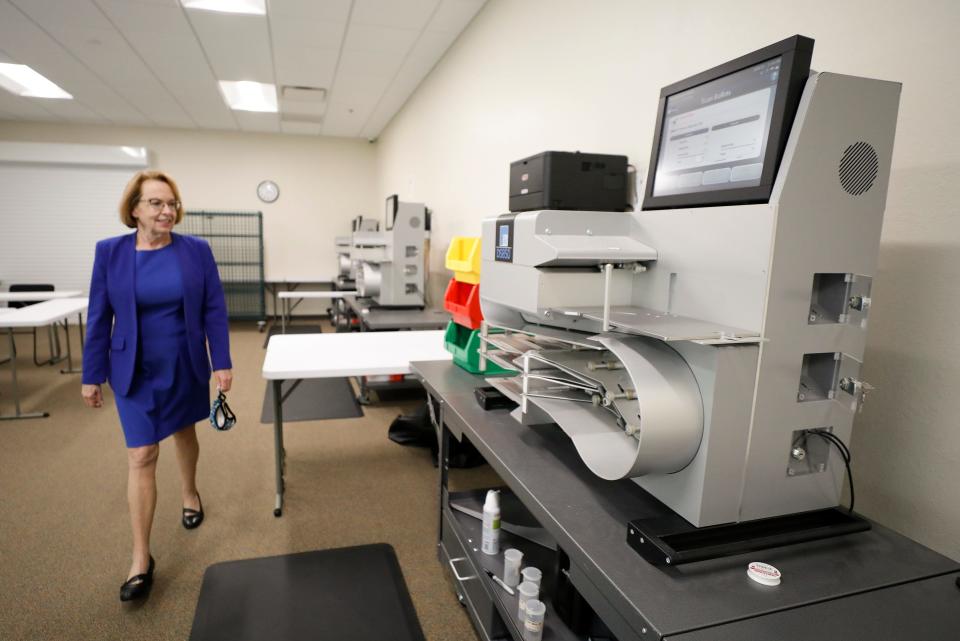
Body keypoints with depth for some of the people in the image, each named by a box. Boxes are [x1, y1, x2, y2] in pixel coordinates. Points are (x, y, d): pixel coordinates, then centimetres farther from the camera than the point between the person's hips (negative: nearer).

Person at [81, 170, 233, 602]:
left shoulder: (196, 251, -7)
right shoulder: (109, 253, -6)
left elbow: (214, 310, -4)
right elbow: (99, 317, -1)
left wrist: (222, 363, -7)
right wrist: (92, 376, 1)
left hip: (186, 366, 1)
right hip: (136, 372, 0)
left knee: (184, 432, 20)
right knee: (141, 457, -1)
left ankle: (189, 493, 47)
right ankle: (141, 559, 10)